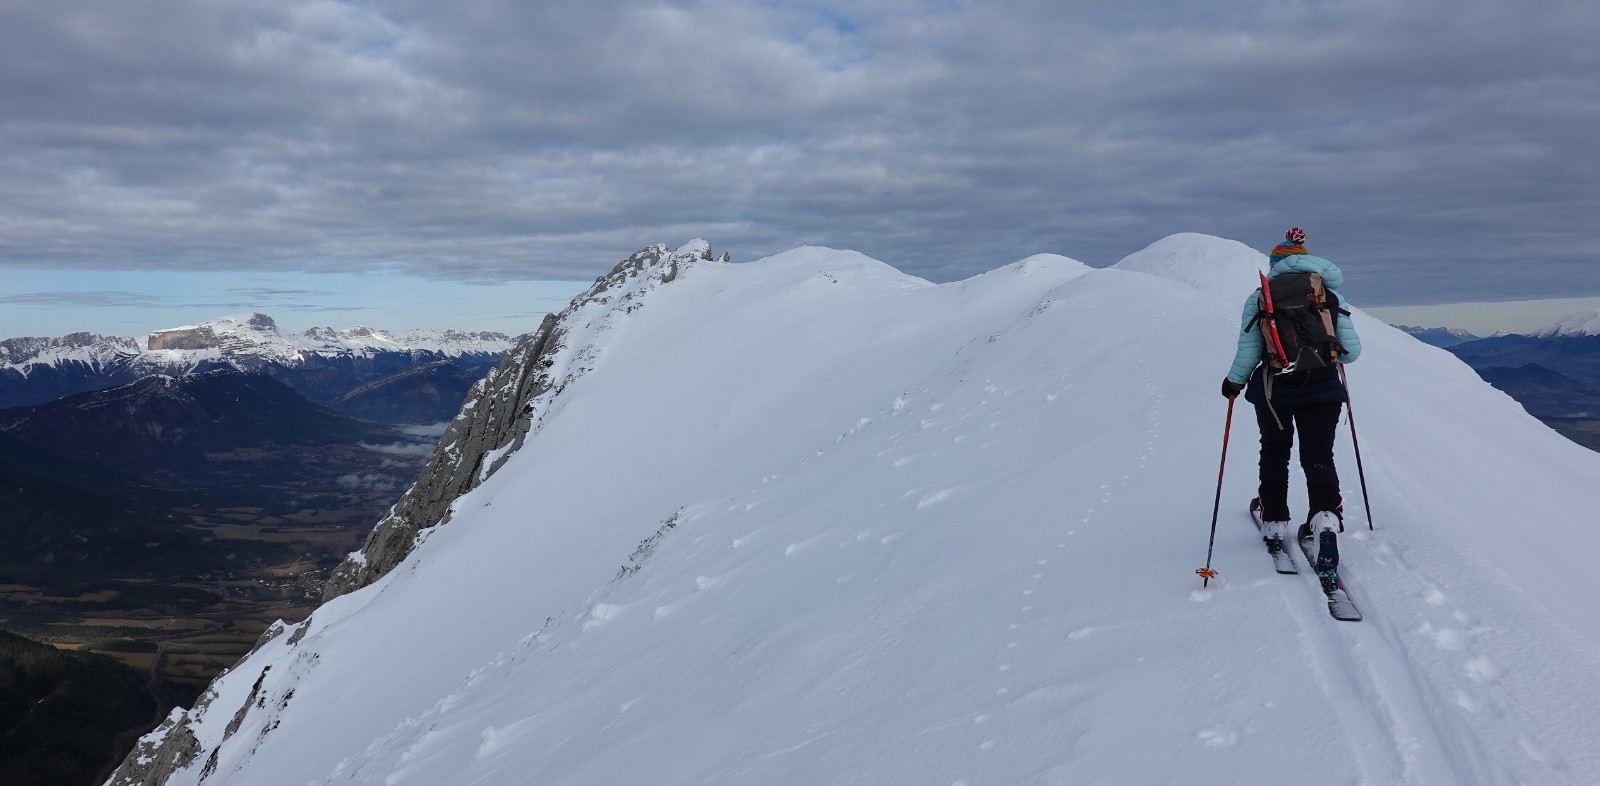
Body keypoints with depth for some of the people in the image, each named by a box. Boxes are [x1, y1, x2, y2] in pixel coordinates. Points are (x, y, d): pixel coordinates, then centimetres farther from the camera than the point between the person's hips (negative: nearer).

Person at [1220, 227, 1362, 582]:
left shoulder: (1259, 299, -2)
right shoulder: (1332, 297, 3)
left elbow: (1248, 351, -8)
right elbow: (1352, 351, 2)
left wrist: (1234, 381, 9)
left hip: (1273, 390, 0)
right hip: (1323, 389, 0)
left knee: (1274, 455, 20)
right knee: (1319, 458, 7)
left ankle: (1275, 526, 26)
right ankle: (1326, 517, -19)